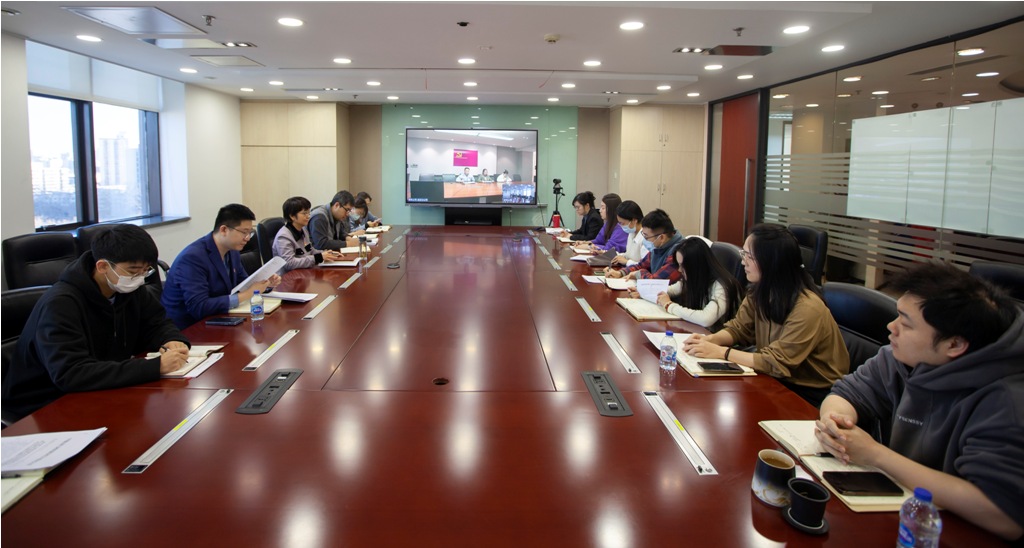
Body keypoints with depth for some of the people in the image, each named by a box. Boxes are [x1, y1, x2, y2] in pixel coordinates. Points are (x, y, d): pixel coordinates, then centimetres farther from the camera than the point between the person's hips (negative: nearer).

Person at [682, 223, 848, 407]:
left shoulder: (807, 309, -27)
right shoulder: (760, 291, -4)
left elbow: (776, 362, -26)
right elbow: (739, 328, 5)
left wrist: (720, 352, -25)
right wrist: (710, 339, -15)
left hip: (811, 394, -6)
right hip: (780, 381, 6)